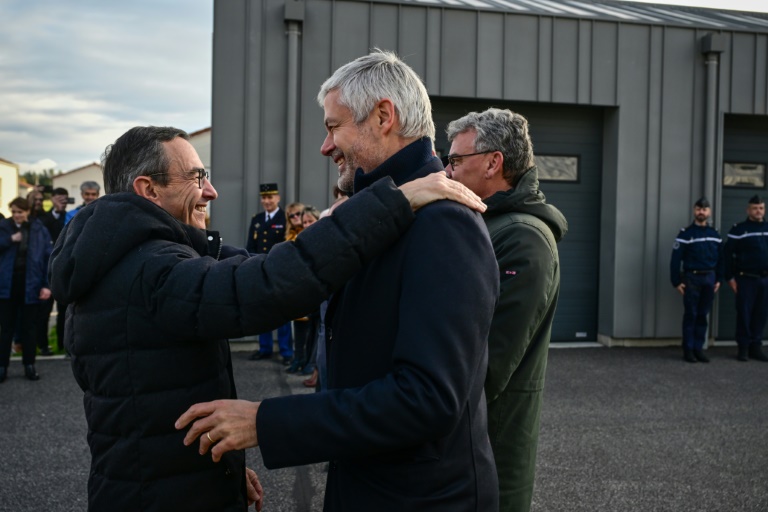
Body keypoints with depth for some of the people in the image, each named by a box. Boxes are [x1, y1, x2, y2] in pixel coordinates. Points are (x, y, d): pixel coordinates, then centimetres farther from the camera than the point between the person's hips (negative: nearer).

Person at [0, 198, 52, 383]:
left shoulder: (39, 230, 0)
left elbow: (48, 258, -2)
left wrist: (46, 285, -8)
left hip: (30, 285, -1)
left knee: (28, 327, 9)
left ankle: (29, 365, 18)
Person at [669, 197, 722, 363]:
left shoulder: (715, 234, 10)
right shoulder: (686, 233, -5)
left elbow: (720, 258, 14)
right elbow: (675, 259, -8)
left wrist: (718, 279, 9)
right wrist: (677, 282, -11)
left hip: (709, 278, 4)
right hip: (692, 278, -4)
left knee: (703, 315, 8)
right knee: (690, 315, 0)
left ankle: (698, 348, 15)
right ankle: (688, 350, 6)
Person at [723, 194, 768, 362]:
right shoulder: (739, 229, -2)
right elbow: (727, 254, -4)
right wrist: (730, 277, -8)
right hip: (746, 279, -4)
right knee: (744, 314, 0)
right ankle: (743, 348, 9)